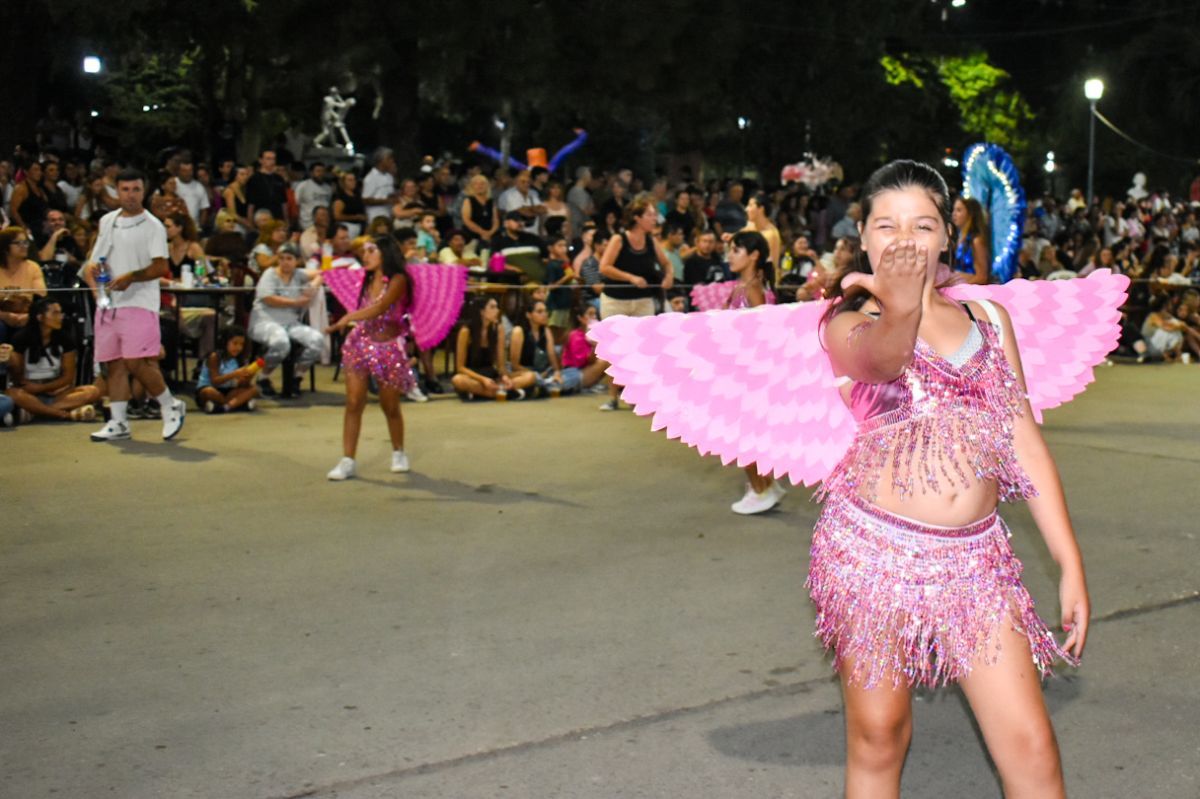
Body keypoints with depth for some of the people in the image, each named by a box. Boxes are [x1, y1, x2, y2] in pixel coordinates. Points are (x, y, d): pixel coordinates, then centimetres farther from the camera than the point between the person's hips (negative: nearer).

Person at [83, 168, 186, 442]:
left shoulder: (153, 226, -3)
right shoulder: (107, 221, 15)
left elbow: (160, 267, -12)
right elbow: (96, 260, 23)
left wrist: (130, 277, -24)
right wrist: (92, 268, 1)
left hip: (139, 303, -6)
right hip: (108, 304, 6)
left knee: (136, 361, -14)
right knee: (114, 363, 6)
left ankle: (171, 407, 4)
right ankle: (119, 423, 12)